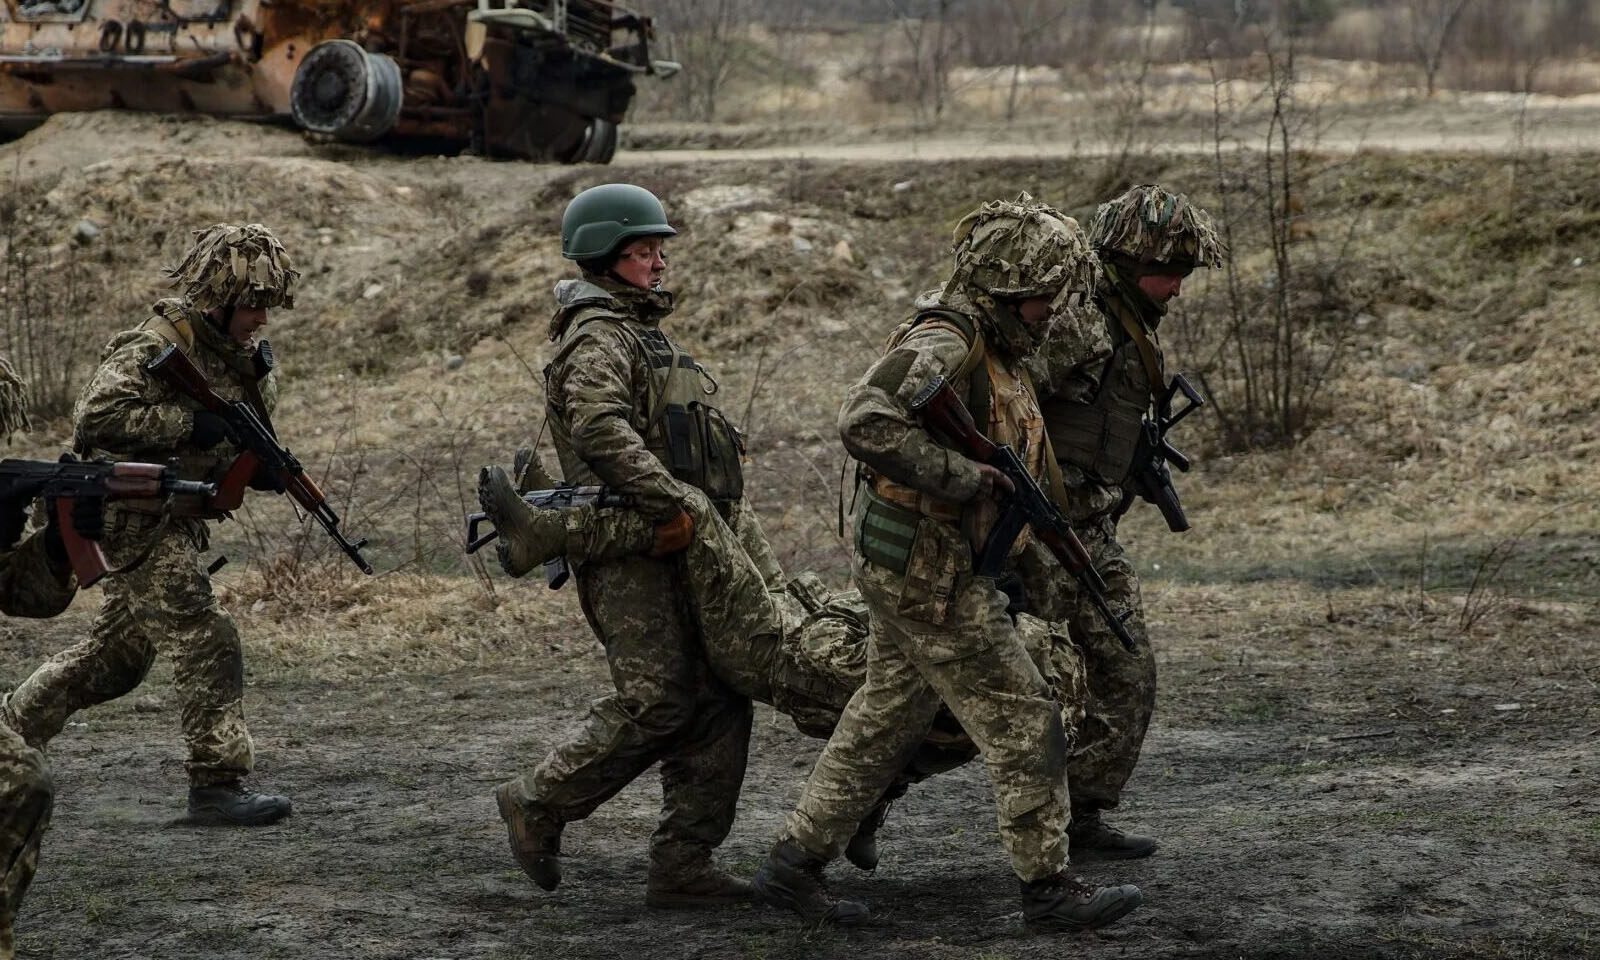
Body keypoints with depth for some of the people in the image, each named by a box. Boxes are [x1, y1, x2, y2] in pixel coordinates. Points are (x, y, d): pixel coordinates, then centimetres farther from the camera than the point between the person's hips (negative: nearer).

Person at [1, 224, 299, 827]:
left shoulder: (233, 354, 11)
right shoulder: (155, 348, -17)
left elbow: (237, 443, 20)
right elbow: (95, 417, -27)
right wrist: (191, 422, -29)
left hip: (178, 523, 9)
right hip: (138, 523, -9)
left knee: (115, 656, 18)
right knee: (208, 647, -14)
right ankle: (217, 786, -11)